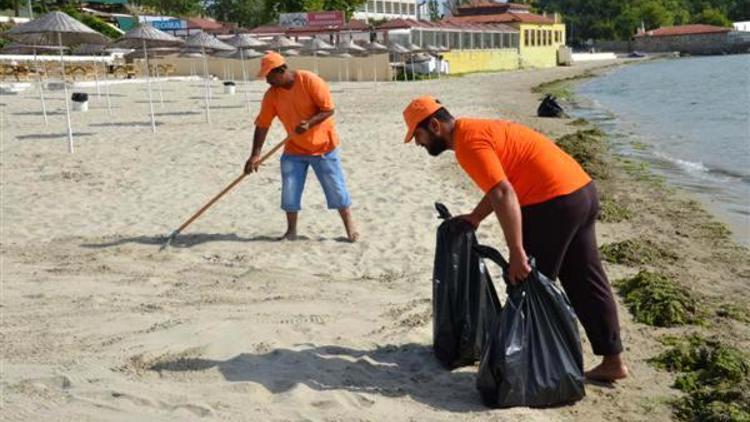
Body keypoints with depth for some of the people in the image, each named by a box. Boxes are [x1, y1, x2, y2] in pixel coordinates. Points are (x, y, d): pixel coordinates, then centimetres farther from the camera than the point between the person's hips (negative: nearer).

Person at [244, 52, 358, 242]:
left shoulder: (310, 81, -20)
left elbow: (329, 109, -19)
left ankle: (350, 228, 14)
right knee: (289, 191, 1)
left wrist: (309, 123, -34)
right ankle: (291, 231, 16)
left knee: (336, 189, 1)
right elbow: (262, 125, -7)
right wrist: (255, 154, -15)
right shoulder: (271, 94, -8)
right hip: (294, 149, 4)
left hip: (323, 146, -4)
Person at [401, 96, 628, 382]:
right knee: (586, 283, 15)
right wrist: (474, 218, 28)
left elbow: (504, 195, -24)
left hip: (554, 203, -10)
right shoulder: (477, 130, 19)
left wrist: (517, 254, -25)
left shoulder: (468, 143, -12)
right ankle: (613, 360, 22)